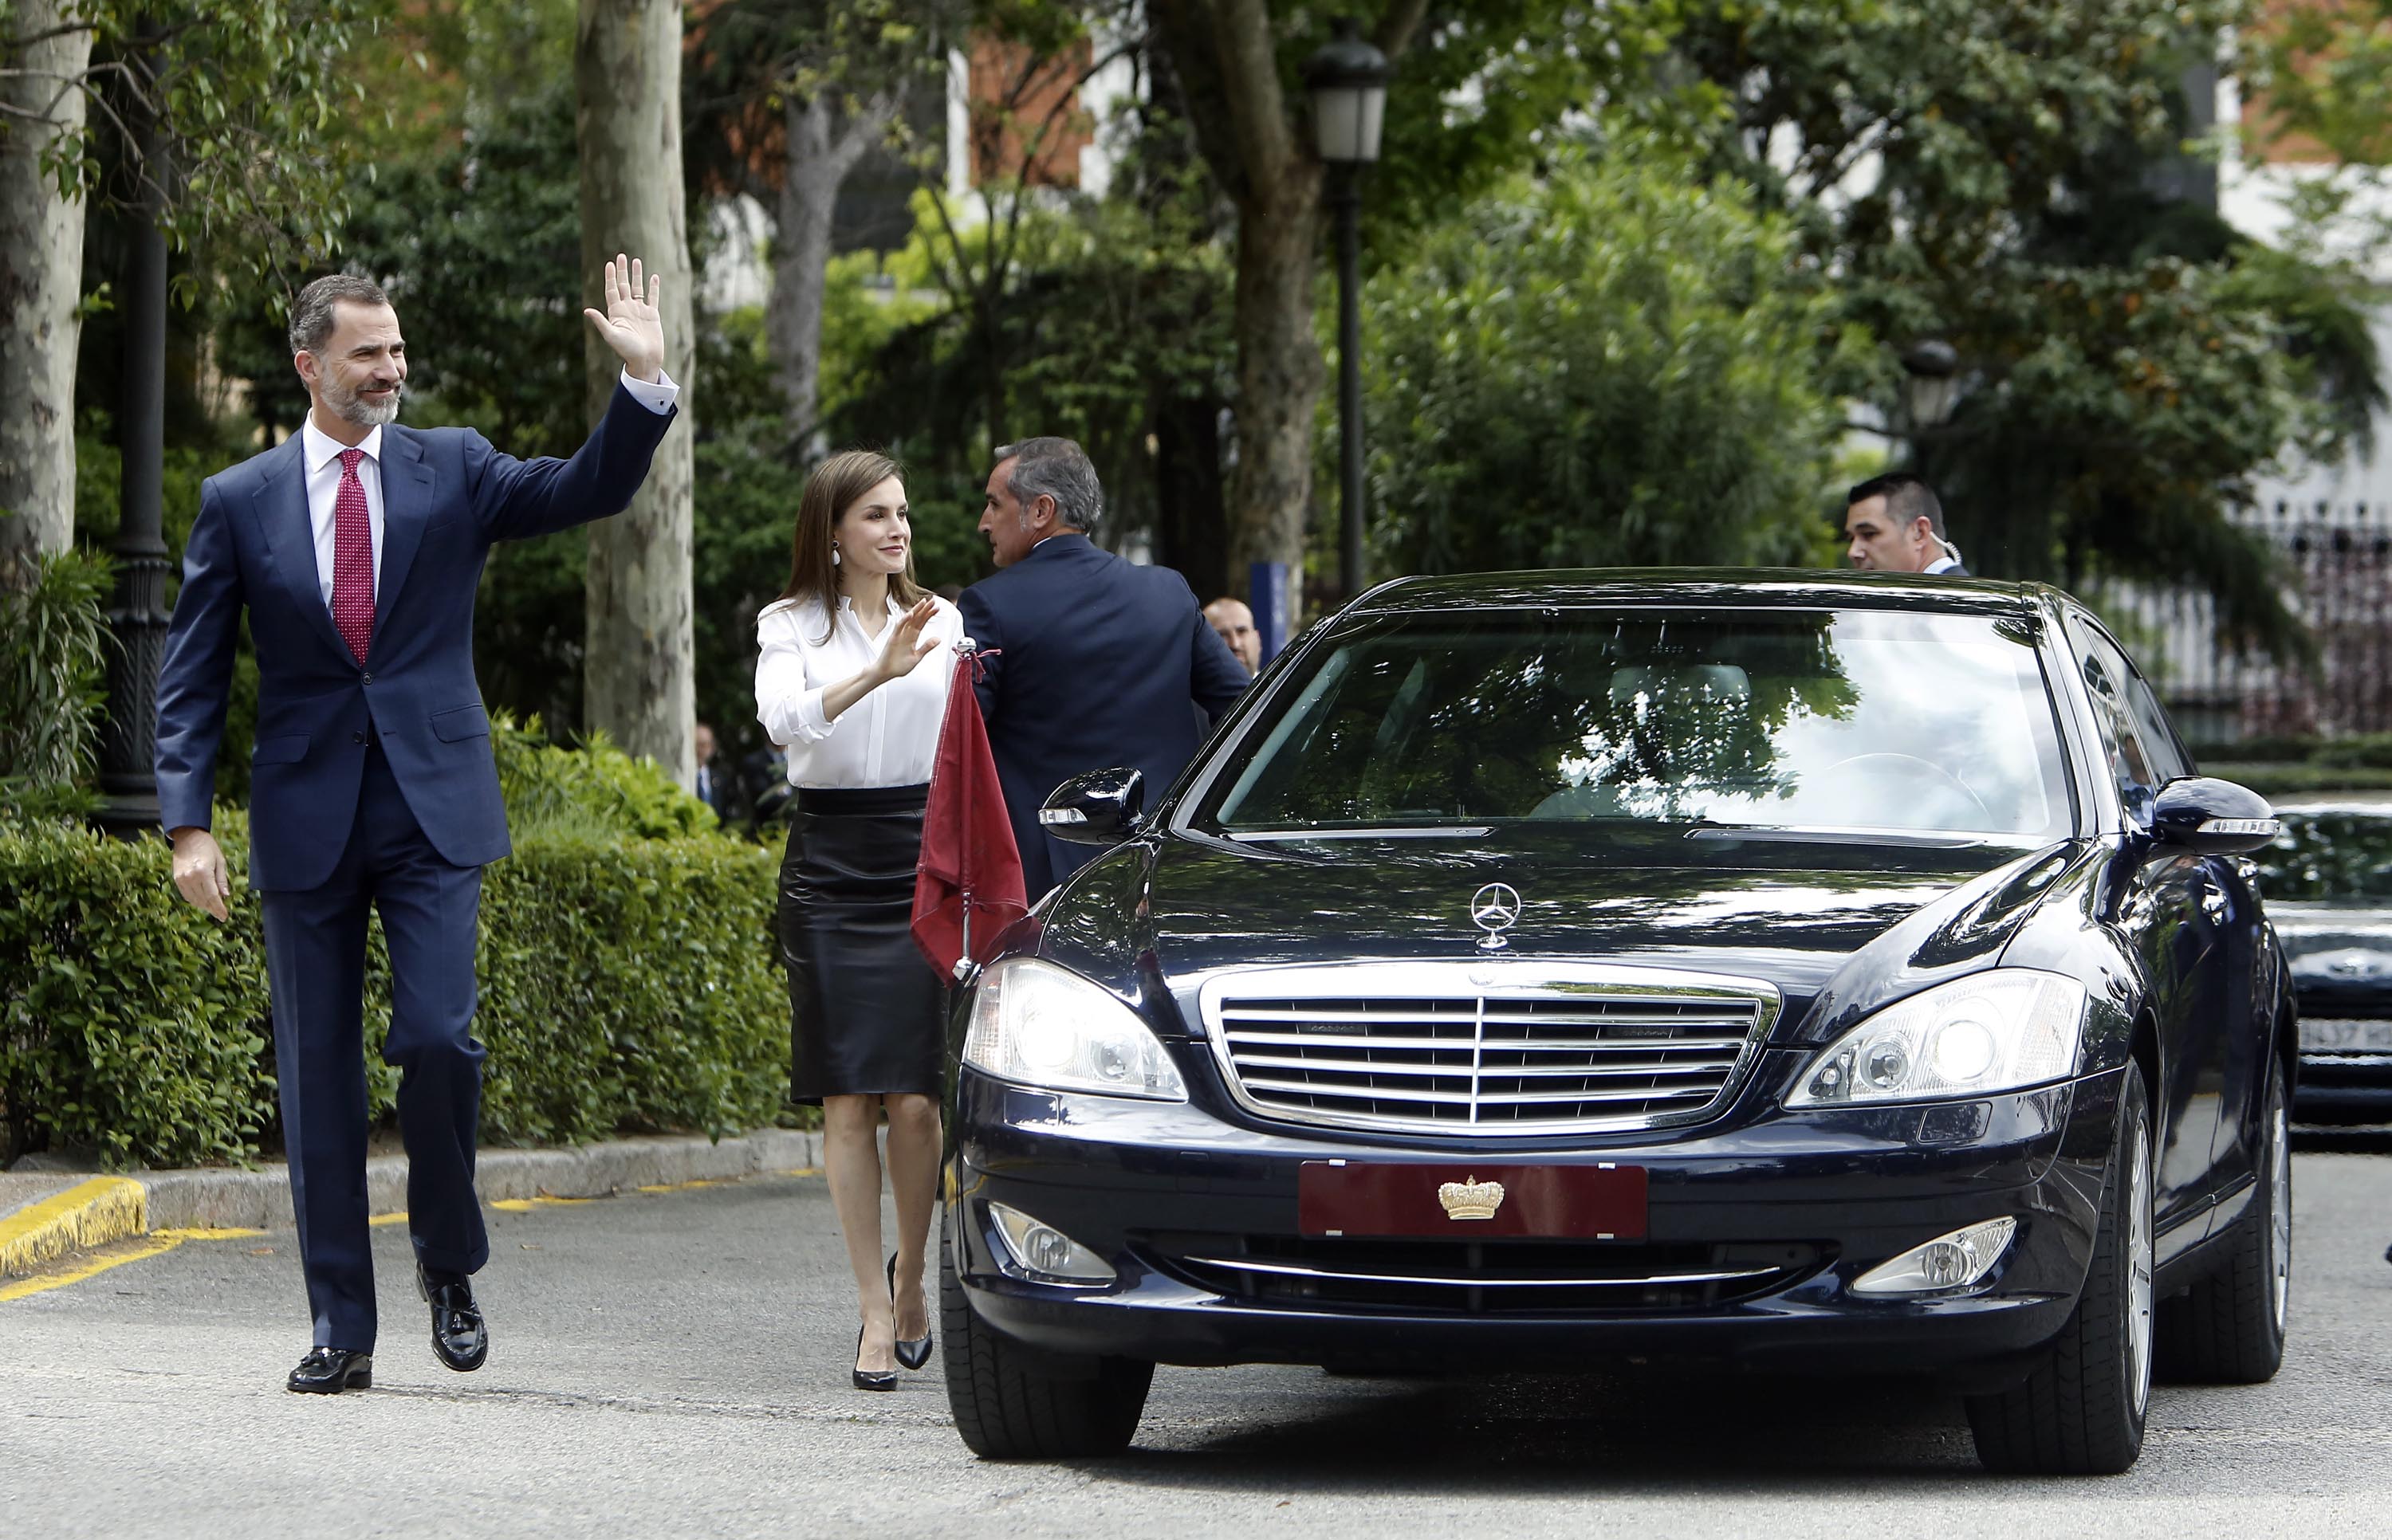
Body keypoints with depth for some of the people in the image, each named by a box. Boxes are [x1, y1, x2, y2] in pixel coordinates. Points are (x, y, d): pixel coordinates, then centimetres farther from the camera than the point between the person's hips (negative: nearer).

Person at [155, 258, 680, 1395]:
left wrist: (644, 383, -21)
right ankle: (341, 1330, 10)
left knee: (437, 1038, -14)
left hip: (431, 810, -1)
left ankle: (448, 1261, 12)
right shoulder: (240, 501, 5)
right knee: (316, 1076, 3)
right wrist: (187, 822, -3)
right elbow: (190, 677, 6)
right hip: (305, 820, 1)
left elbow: (591, 491, -5)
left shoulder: (453, 471, 6)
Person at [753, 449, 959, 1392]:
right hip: (831, 869, -1)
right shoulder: (791, 627, 4)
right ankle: (877, 1310, 1)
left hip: (925, 860, 1)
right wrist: (878, 673, -30)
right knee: (848, 1101, -5)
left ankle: (910, 1270, 17)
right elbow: (782, 719, -17)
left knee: (915, 1099, -7)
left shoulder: (942, 620, 11)